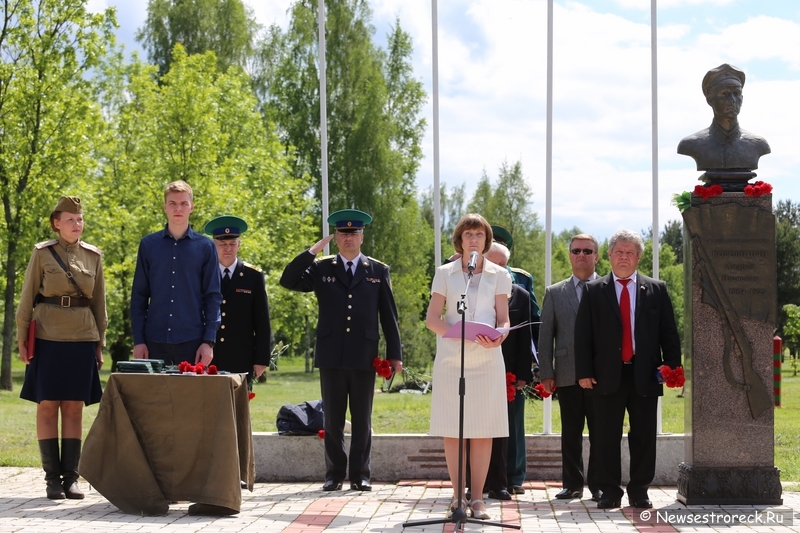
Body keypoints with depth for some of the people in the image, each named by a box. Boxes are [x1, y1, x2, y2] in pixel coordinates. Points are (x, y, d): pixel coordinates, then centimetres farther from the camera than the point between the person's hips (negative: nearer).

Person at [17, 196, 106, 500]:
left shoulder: (93, 256, 9)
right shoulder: (42, 253, 2)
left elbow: (99, 303, 13)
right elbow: (27, 297, 3)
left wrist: (100, 344, 10)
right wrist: (22, 338, -2)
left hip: (82, 338, 2)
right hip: (48, 337, -2)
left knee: (74, 406, 2)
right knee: (47, 404, -1)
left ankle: (71, 477, 6)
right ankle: (53, 477, 5)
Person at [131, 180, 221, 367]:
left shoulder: (205, 247, 4)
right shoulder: (148, 245, 6)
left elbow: (213, 297, 3)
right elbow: (139, 295, 7)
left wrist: (209, 341, -5)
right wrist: (138, 340, 0)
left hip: (192, 341, -1)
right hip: (155, 341, 1)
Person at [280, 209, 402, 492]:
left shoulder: (379, 271, 8)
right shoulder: (321, 268, 8)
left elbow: (389, 316, 7)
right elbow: (288, 281, -4)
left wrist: (394, 354, 2)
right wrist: (313, 251, -7)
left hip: (364, 357, 0)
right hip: (331, 356, 0)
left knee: (362, 420, 4)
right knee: (332, 419, 5)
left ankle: (360, 474, 11)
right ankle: (334, 474, 12)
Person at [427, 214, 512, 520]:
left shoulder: (498, 275, 9)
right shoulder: (445, 274, 8)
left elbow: (503, 319, 7)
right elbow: (432, 318, 3)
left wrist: (499, 336, -16)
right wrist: (456, 332, -16)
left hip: (487, 359, 0)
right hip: (451, 359, 0)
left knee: (482, 431, -1)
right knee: (452, 431, 0)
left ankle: (477, 498, 4)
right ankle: (458, 497, 8)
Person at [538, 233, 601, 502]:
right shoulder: (554, 293, 11)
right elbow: (545, 336, 9)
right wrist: (546, 373, 1)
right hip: (567, 376, 2)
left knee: (600, 433, 1)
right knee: (570, 433, 7)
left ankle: (598, 484, 8)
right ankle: (572, 483, 14)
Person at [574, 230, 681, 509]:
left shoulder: (656, 290, 10)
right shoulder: (593, 290, 7)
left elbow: (669, 332, 8)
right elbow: (582, 335, 4)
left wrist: (671, 367, -2)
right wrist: (584, 371, -5)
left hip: (645, 375, 1)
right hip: (607, 376, -1)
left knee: (644, 436, 4)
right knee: (607, 437, 2)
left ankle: (639, 491, 12)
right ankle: (610, 492, 8)